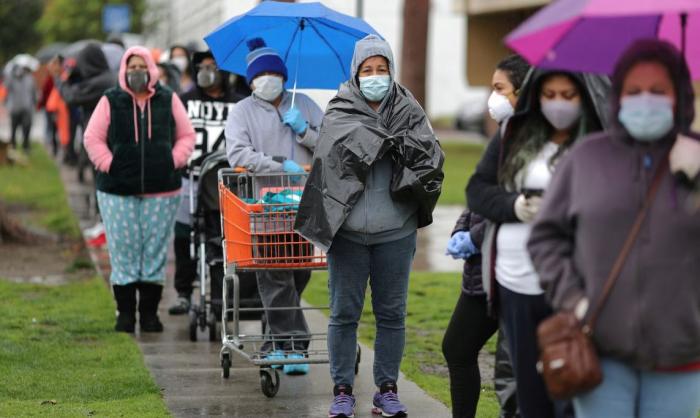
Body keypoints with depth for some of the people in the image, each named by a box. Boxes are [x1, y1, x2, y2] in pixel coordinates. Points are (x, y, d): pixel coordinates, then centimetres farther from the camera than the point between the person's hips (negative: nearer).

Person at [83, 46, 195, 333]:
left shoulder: (168, 100, 8)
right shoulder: (111, 101, 4)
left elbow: (186, 136, 12)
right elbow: (93, 138, 3)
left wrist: (174, 162, -1)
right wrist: (109, 165, -7)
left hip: (161, 191, 1)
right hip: (118, 191, -1)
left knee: (155, 251, 3)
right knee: (123, 251, -1)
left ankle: (150, 313, 11)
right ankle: (125, 313, 8)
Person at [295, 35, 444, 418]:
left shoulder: (408, 111, 2)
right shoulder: (340, 111, 0)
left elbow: (432, 155, -11)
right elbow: (348, 143, -20)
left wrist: (405, 143, -24)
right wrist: (397, 140, -18)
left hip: (395, 232, 1)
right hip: (347, 231, -1)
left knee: (392, 313, 9)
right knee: (344, 313, 5)